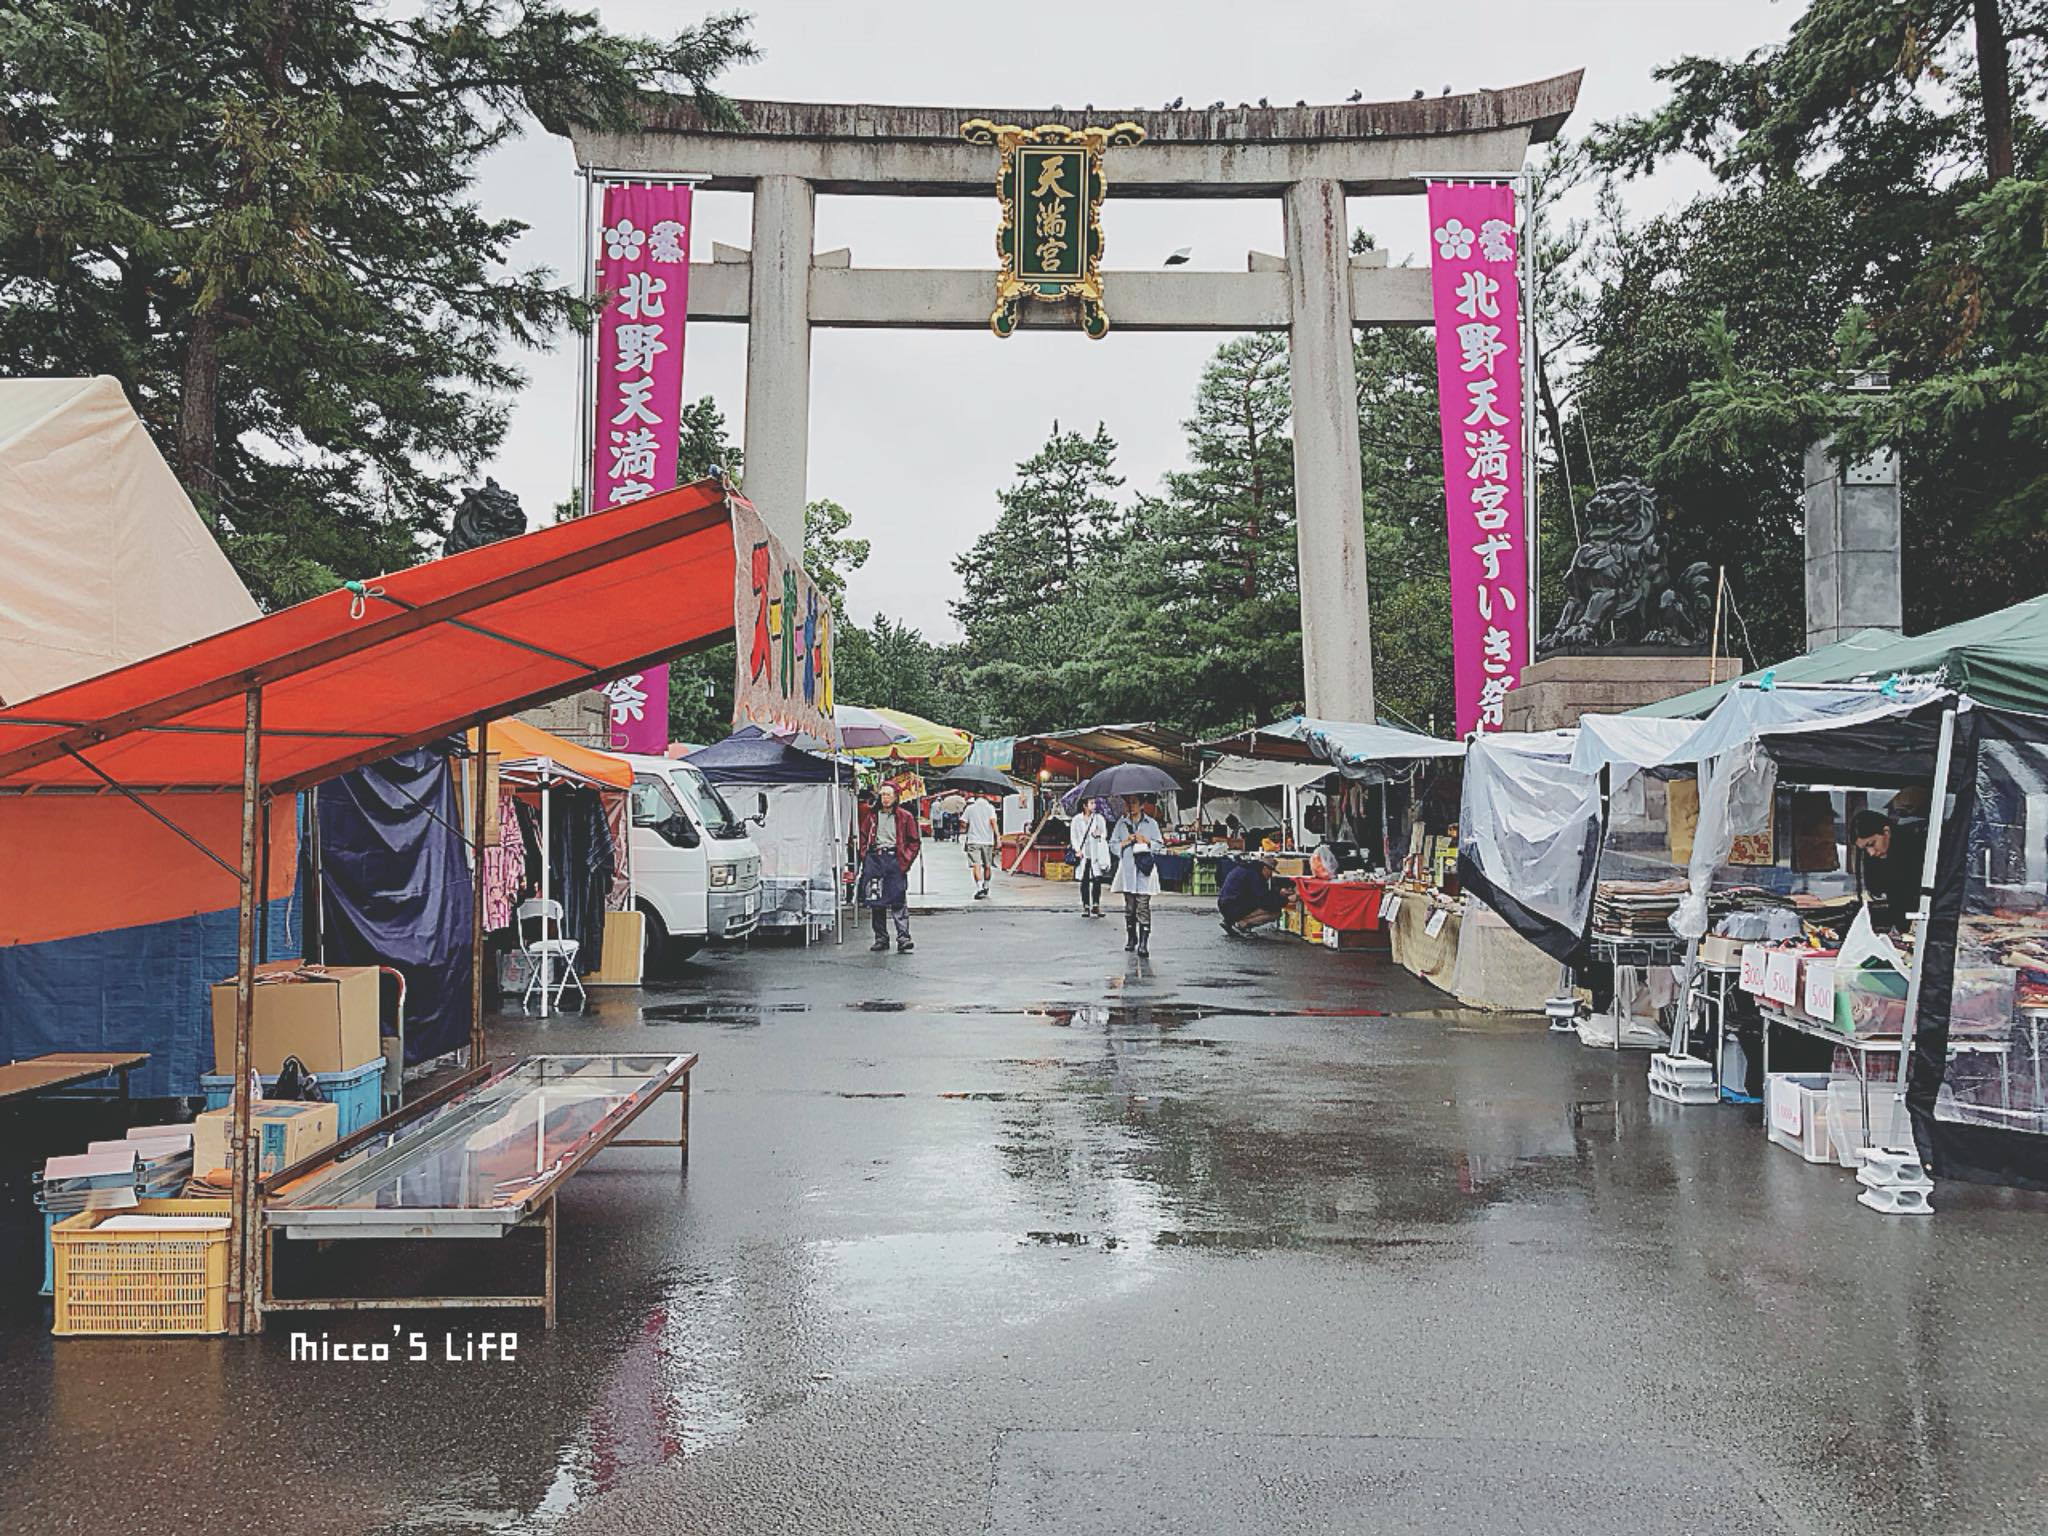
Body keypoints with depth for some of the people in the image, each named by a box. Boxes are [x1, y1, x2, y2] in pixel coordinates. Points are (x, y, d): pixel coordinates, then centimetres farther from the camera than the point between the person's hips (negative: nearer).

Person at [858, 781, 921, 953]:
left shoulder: (905, 817, 4)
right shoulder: (871, 815, 13)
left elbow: (913, 842, 5)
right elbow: (863, 837, 18)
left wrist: (905, 860, -5)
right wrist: (865, 857, 5)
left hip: (895, 860, -3)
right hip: (874, 859, 3)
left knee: (899, 901, -10)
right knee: (876, 901, 4)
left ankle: (903, 938, -12)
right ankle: (881, 938, 11)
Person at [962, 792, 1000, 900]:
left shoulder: (970, 808, 6)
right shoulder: (990, 807, 4)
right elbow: (993, 821, -8)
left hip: (973, 840, -1)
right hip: (988, 840, 1)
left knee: (976, 865, -10)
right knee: (987, 866, 16)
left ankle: (979, 888, -27)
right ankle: (986, 887, 30)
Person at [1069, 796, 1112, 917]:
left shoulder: (1099, 818, 7)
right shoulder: (1076, 820, 5)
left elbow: (1105, 833, 9)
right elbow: (1073, 837, 7)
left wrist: (1099, 834, -14)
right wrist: (1077, 849, -8)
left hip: (1096, 854, 0)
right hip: (1083, 854, 0)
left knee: (1097, 880, -9)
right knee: (1084, 881, 2)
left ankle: (1096, 906, -4)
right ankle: (1085, 907, 9)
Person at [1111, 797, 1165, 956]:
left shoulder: (1151, 823, 7)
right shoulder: (1121, 823, 11)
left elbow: (1159, 845, 8)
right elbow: (1112, 845, 11)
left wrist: (1146, 841, -7)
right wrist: (1124, 842, -6)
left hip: (1144, 870, -2)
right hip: (1127, 869, 2)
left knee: (1143, 906, -9)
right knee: (1129, 906, 6)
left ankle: (1143, 942, -11)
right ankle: (1131, 938, 20)